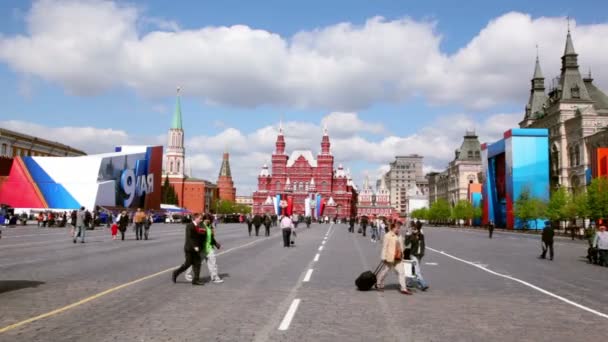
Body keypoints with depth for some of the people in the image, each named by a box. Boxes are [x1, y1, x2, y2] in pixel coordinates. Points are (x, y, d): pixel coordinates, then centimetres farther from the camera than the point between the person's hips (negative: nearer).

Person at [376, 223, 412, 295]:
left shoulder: (399, 236, 10)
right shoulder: (387, 236, -13)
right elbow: (384, 247, -14)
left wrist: (401, 256, 18)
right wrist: (384, 258, -16)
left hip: (397, 259, 6)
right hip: (389, 259, -6)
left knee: (401, 273, 1)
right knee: (384, 272, 9)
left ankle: (403, 289, 4)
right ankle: (379, 285, 29)